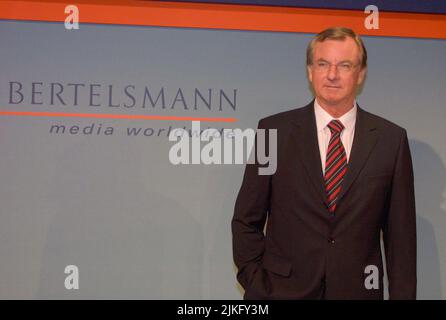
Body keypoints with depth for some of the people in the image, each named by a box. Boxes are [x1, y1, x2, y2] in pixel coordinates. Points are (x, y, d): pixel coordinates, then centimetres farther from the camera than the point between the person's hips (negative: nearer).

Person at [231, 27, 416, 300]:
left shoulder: (392, 140, -1)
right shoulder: (274, 131, -3)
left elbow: (401, 232, 1)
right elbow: (246, 221, 0)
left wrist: (402, 294, -2)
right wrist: (256, 288, -6)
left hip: (358, 289, 1)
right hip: (284, 289, -1)